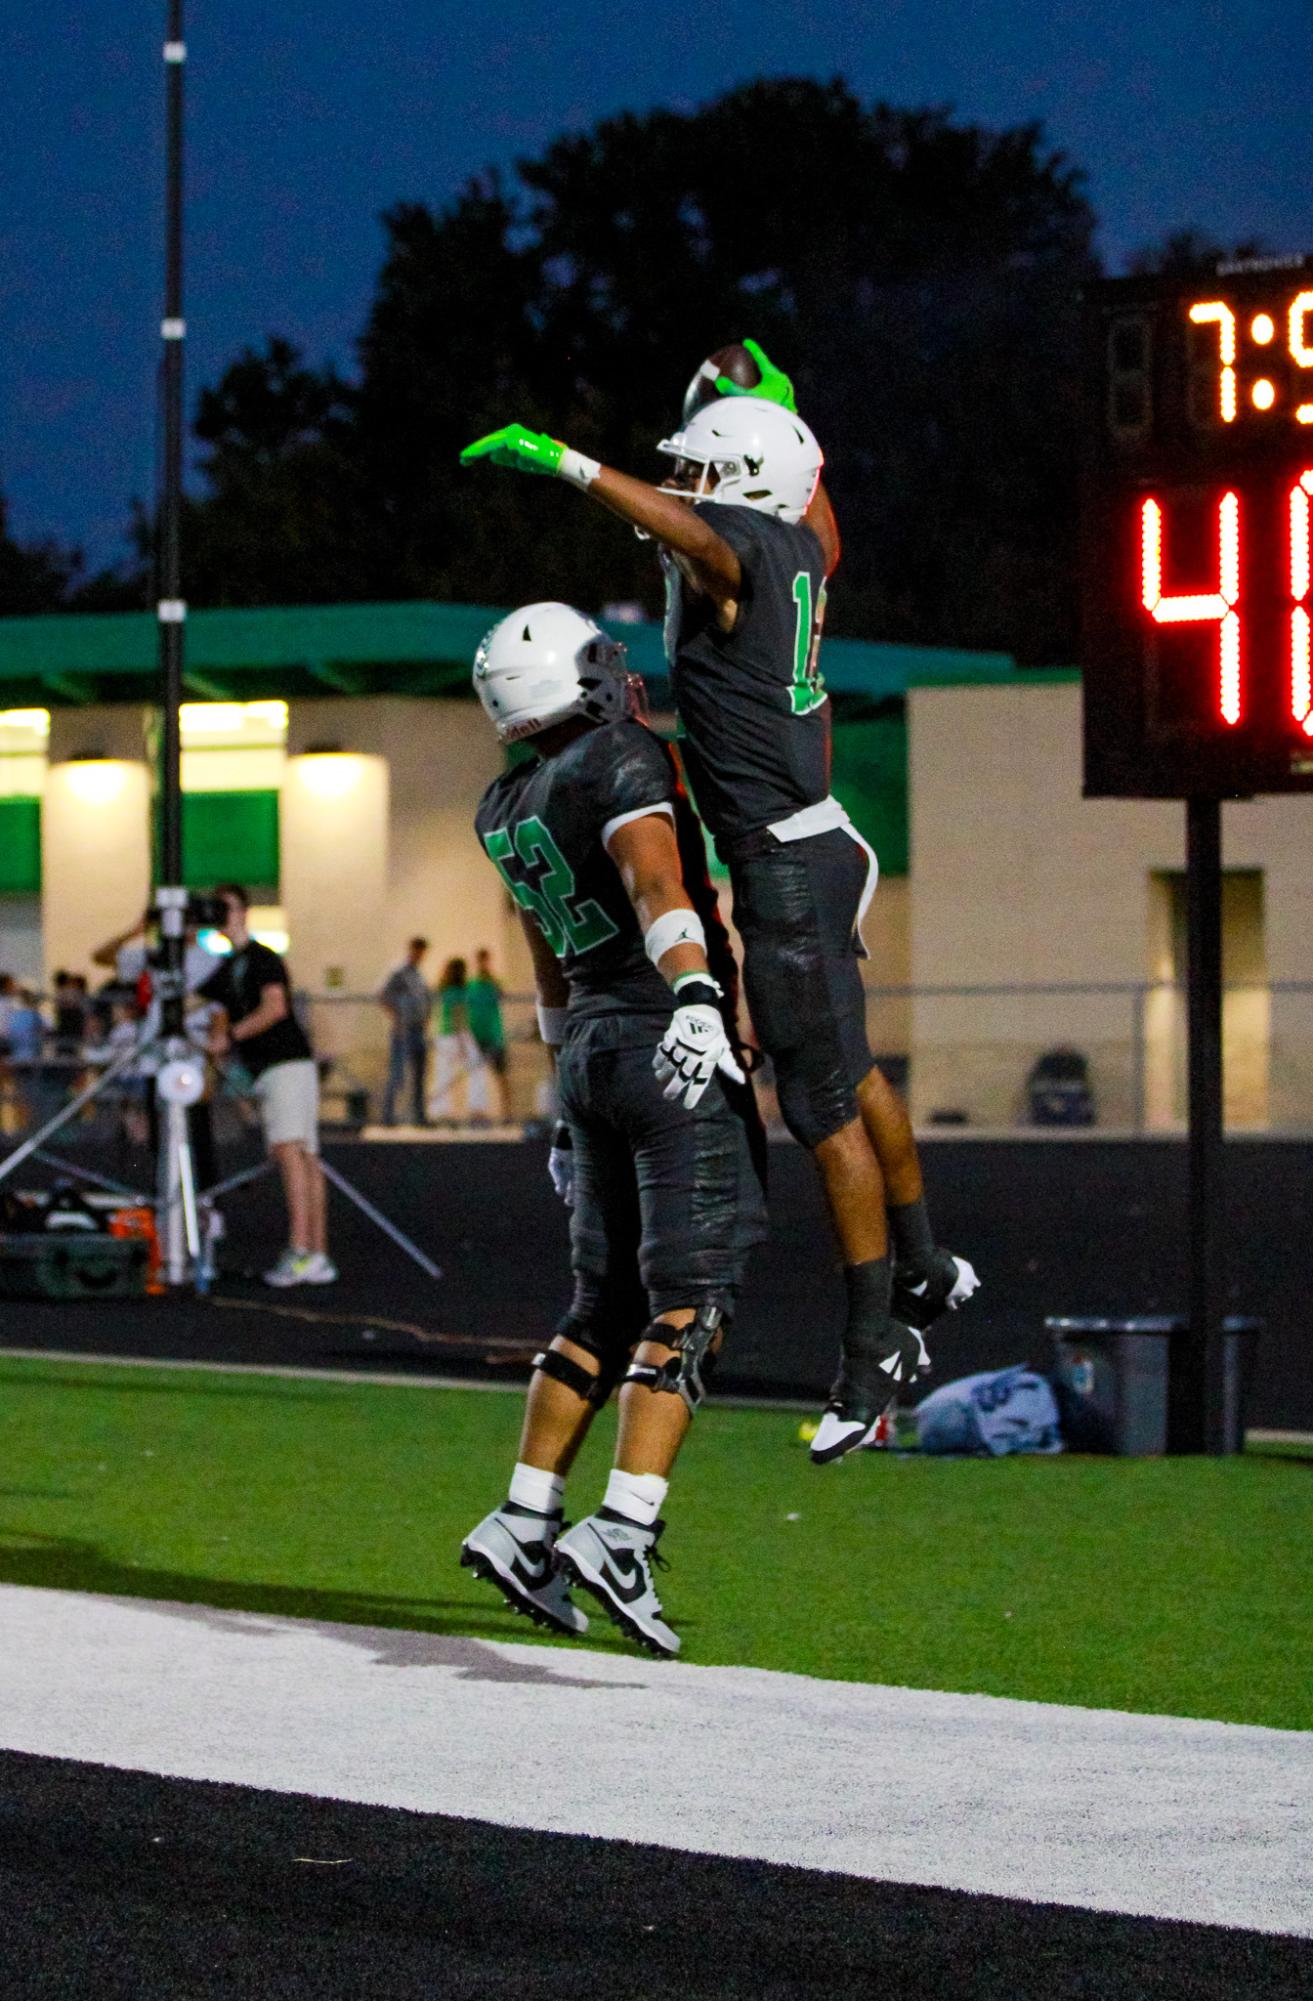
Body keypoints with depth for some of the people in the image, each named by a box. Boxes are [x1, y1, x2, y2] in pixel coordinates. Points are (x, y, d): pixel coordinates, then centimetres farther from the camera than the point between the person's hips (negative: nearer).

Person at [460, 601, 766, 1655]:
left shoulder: (511, 808, 14)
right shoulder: (621, 764, -11)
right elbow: (657, 887, -30)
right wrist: (696, 997, -45)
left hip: (590, 1050, 8)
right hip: (675, 1053, -8)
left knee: (607, 1301, 14)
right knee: (689, 1300, -9)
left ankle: (525, 1522, 10)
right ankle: (623, 1531, -20)